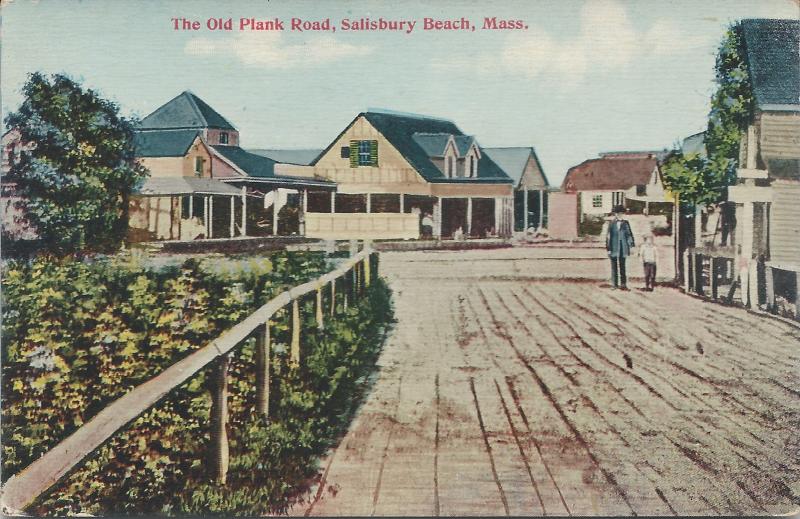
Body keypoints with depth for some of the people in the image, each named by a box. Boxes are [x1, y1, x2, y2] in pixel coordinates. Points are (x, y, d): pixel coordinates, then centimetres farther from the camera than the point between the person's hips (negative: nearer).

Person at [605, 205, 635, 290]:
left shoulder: (625, 223, 6)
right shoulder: (611, 224, 1)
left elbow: (629, 234, 7)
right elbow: (608, 236, 0)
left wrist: (632, 245, -1)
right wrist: (608, 248, -5)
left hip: (623, 247, 1)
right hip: (614, 248, -1)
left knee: (622, 266, 2)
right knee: (614, 266, 3)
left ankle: (623, 284, 5)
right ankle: (615, 284, 8)